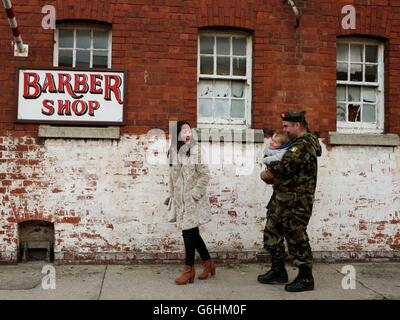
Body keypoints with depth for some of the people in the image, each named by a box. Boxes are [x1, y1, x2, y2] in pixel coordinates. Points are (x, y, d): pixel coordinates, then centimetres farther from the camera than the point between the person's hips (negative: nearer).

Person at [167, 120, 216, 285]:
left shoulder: (195, 149, -8)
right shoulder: (173, 151, 9)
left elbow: (205, 174, -12)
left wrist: (195, 193, -15)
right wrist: (173, 197, 14)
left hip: (193, 199, -6)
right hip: (180, 200, 6)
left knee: (189, 232, -4)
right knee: (193, 233, 11)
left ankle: (189, 269, 9)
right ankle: (208, 262, 29)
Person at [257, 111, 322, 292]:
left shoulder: (303, 146, -19)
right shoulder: (300, 142, 14)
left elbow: (282, 168, -26)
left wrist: (270, 161, -6)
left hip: (296, 202, -11)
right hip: (282, 198, 11)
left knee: (296, 237, -2)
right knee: (272, 232, 15)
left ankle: (306, 278, 11)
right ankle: (278, 271, 27)